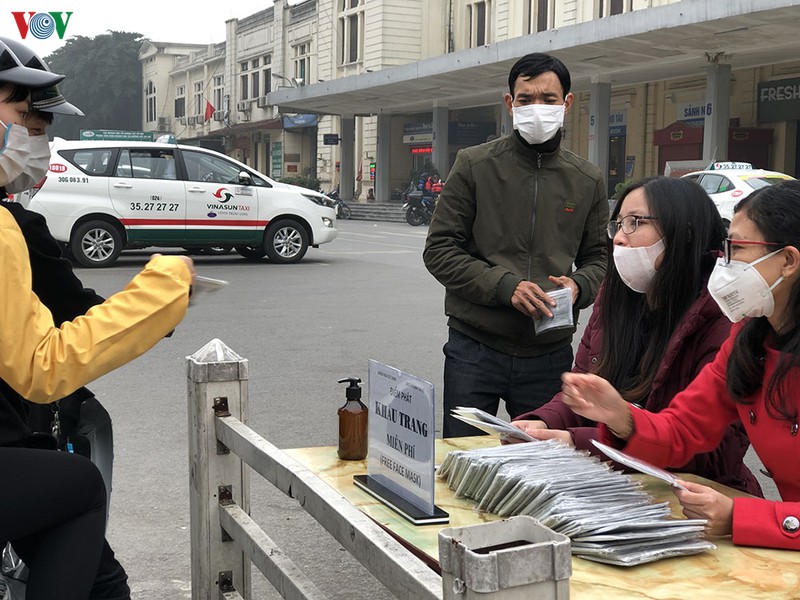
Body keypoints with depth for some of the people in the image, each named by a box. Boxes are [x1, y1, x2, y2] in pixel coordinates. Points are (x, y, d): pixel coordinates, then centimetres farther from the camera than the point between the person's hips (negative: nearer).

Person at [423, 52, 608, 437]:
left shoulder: (587, 181, 8)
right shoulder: (474, 166, -1)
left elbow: (598, 257, 15)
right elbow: (439, 250, -4)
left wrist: (578, 286, -8)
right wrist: (504, 286, -17)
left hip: (550, 352, 3)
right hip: (474, 350, -2)